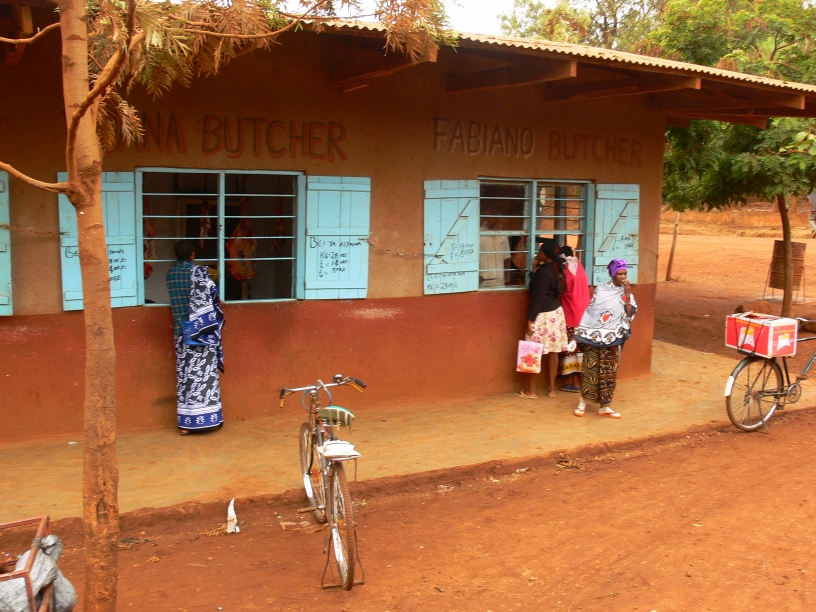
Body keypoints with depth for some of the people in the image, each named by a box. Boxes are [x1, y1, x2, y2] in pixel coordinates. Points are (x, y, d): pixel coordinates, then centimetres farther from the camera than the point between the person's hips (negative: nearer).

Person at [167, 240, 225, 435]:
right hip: (201, 329, -4)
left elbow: (177, 299, 14)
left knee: (185, 372, 7)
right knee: (205, 371, 2)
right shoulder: (198, 271, -8)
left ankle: (185, 422, 9)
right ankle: (208, 418, 6)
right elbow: (211, 293, -11)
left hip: (181, 330, 4)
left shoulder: (170, 273, 7)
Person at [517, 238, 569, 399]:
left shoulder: (543, 272, -19)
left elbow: (538, 298, -20)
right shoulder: (556, 269, 7)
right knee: (552, 351, 11)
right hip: (556, 312, 9)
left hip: (543, 315, -9)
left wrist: (530, 319, -17)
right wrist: (539, 263, 18)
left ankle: (531, 391, 5)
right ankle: (551, 388, 16)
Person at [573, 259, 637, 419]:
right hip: (594, 335, -1)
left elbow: (630, 313, -8)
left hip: (611, 338, 1)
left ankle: (605, 406, 13)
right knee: (590, 368, 3)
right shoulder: (601, 289, 0)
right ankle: (583, 402, 15)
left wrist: (627, 294, -16)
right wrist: (583, 331, 0)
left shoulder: (626, 293, 4)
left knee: (609, 371, 5)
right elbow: (590, 310, 3)